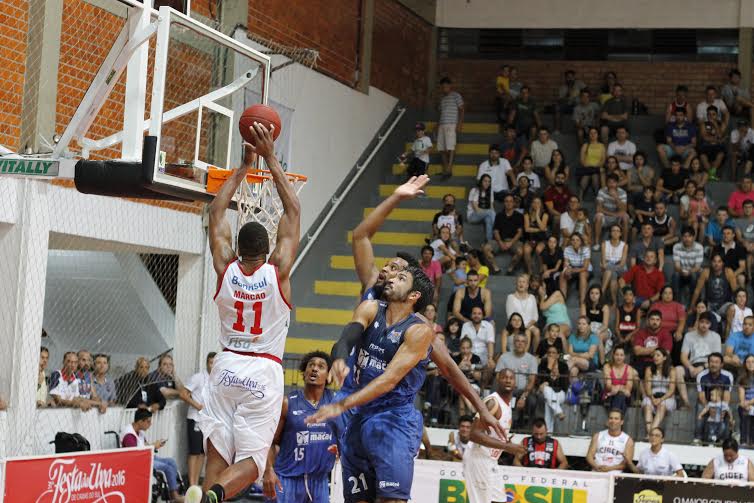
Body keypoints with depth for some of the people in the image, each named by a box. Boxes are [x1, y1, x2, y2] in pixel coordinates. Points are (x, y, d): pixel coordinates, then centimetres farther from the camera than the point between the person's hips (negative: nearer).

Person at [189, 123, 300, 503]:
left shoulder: (225, 269, -2)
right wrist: (270, 160, 3)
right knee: (251, 460, -3)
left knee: (218, 454, 3)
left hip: (228, 366, 2)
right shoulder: (277, 272, -7)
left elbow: (216, 213, 10)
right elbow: (293, 212, 0)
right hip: (264, 371, -2)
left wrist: (244, 166, 15)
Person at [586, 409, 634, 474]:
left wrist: (610, 468, -15)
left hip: (615, 474, -2)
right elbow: (589, 455, 10)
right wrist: (596, 466, -11)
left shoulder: (628, 440, 8)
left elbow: (627, 462, -1)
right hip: (596, 473, 2)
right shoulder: (598, 436, 15)